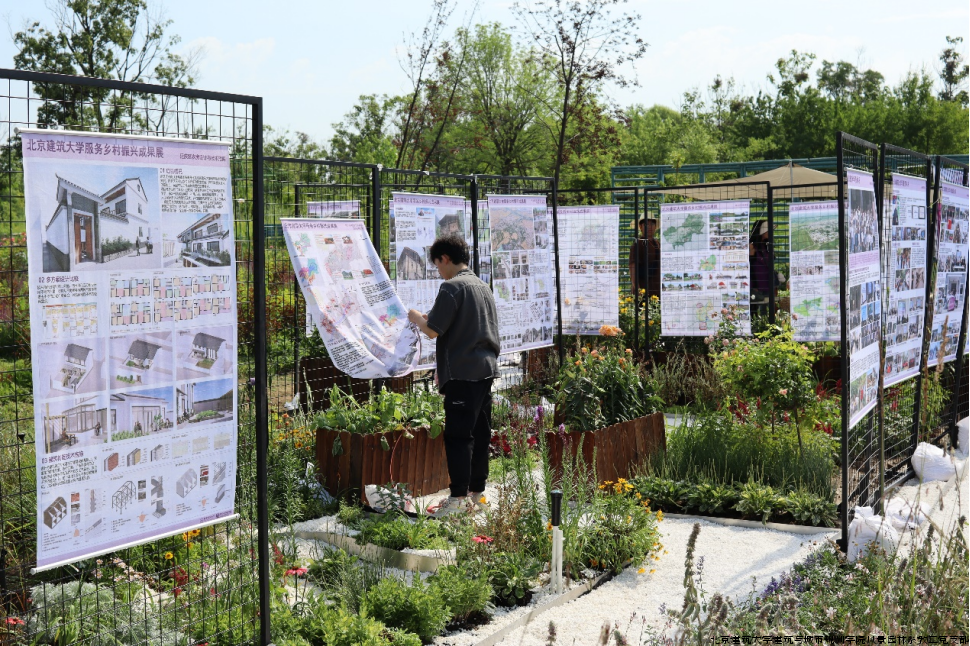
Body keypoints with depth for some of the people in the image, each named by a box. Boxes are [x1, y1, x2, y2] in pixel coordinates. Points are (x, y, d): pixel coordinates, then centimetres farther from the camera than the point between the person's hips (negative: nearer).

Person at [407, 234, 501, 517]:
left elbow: (433, 331, -14)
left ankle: (459, 498, -6)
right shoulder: (483, 286, 17)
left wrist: (417, 318, 5)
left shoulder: (452, 287, -11)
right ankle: (477, 492, 18)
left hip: (462, 372, -9)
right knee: (479, 432, 12)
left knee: (458, 435, -6)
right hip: (486, 368, 9)